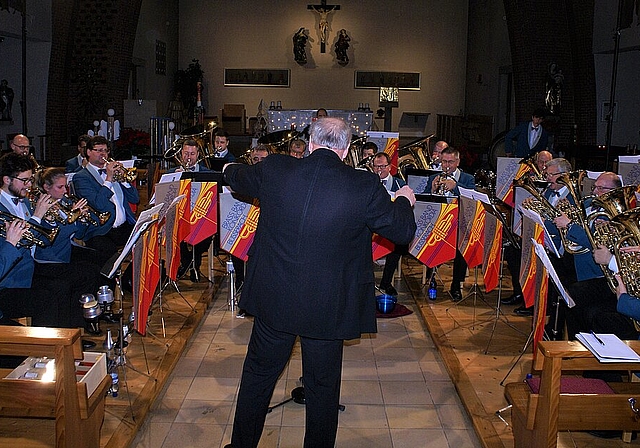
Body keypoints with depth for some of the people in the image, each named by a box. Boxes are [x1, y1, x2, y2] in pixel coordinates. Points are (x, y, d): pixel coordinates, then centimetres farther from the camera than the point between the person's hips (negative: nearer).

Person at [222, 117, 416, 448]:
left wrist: (230, 169, 38)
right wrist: (404, 201, 17)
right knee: (322, 386, 17)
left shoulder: (274, 170, -9)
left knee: (258, 375, 22)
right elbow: (403, 231, -5)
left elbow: (237, 178, 13)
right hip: (328, 308, -2)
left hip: (273, 300, 2)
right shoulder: (365, 187, -17)